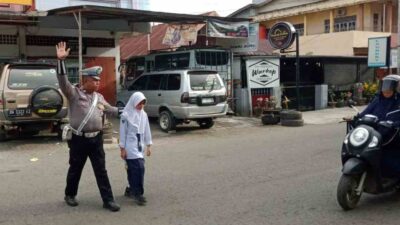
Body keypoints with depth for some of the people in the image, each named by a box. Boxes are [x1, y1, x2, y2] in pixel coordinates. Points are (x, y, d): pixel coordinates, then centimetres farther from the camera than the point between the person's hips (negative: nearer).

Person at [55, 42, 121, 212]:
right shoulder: (74, 93, -6)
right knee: (75, 169, 11)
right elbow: (63, 81, -22)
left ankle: (108, 200, 9)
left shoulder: (99, 97, 13)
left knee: (101, 170, 4)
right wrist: (61, 60, -33)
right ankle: (70, 195, 33)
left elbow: (110, 110, 26)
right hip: (79, 139, -4)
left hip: (96, 139, 4)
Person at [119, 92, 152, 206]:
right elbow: (122, 132, -6)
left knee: (133, 169, 9)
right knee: (139, 167, -14)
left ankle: (132, 189, 24)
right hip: (130, 147, -6)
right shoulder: (126, 115, -7)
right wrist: (122, 148, -7)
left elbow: (146, 130, 15)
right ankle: (137, 193, -8)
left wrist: (148, 145, 14)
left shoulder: (144, 115, 10)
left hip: (139, 146, 6)